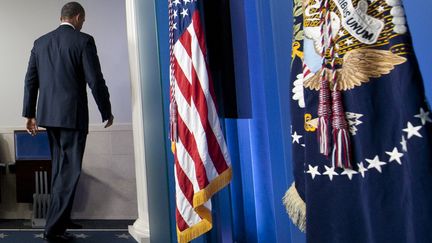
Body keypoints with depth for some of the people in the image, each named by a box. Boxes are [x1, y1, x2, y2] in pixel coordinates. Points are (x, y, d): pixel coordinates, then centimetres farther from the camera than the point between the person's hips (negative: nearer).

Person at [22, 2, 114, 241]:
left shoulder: (40, 42, 11)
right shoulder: (84, 40, -6)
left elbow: (30, 81, 11)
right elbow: (95, 81, -10)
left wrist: (29, 114, 16)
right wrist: (106, 112, 0)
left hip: (48, 114, 7)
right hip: (73, 114, -6)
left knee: (59, 167, 18)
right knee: (69, 170, -1)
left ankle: (61, 218, 28)